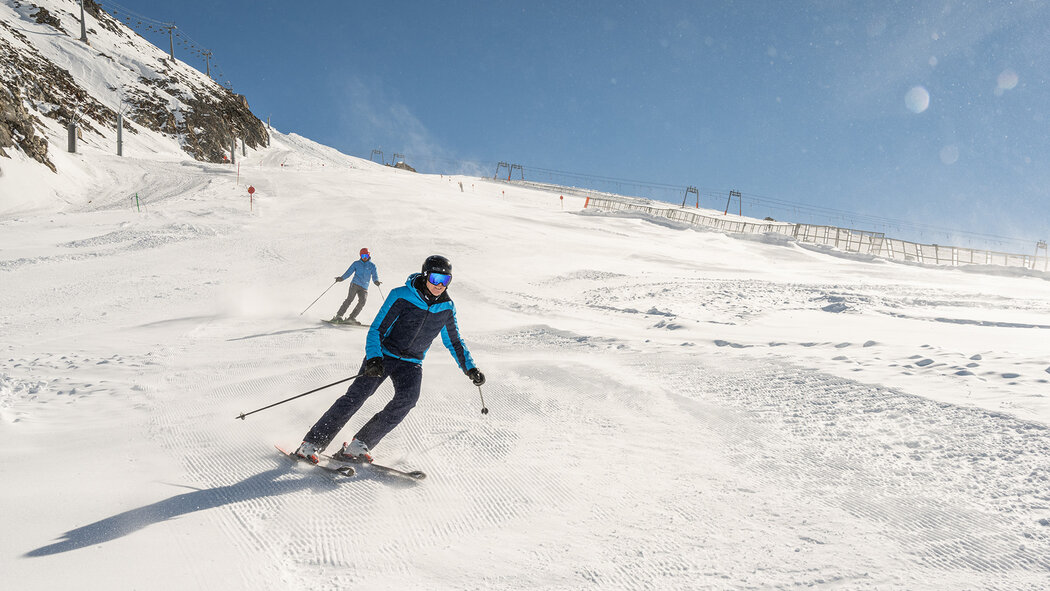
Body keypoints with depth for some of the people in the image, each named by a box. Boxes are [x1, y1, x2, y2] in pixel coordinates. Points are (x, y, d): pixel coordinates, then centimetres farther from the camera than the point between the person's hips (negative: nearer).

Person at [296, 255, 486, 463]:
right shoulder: (401, 296, -13)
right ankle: (312, 443, -11)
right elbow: (377, 329, -11)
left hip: (411, 363, 3)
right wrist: (373, 358, -27)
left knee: (407, 398, -24)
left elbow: (454, 342, 14)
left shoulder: (447, 308, 0)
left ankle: (360, 444, -17)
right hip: (382, 355, -3)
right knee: (357, 395, -18)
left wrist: (470, 368, 6)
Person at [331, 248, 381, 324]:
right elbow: (348, 272, 7)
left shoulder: (372, 265, 14)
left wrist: (376, 281, -18)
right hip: (355, 284, -1)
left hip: (364, 287, 2)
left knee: (362, 301, -18)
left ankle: (351, 318, -14)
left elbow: (374, 275, 4)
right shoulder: (356, 263, 13)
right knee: (350, 299, -17)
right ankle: (339, 316, -17)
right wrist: (342, 278, -11)